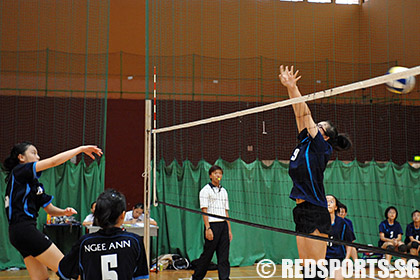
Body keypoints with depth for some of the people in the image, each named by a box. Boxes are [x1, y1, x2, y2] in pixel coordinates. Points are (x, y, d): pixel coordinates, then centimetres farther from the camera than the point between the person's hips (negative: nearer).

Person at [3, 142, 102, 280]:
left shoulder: (34, 183, 20)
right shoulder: (18, 171, -4)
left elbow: (49, 209, 20)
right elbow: (54, 161, -13)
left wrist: (64, 212, -2)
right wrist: (81, 149, -8)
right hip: (24, 230, -9)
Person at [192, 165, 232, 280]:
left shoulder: (224, 191, 16)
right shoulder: (205, 190, -2)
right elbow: (204, 211, -9)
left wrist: (229, 229, 13)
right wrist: (208, 228, -17)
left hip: (223, 225, 6)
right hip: (212, 224, -6)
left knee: (224, 255, 2)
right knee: (207, 254, 0)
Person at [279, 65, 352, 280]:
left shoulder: (321, 147, -6)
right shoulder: (304, 143, 13)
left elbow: (306, 114, -10)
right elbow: (301, 116, 11)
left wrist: (293, 87, -11)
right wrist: (289, 88, 7)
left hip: (315, 214, -9)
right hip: (302, 211, 9)